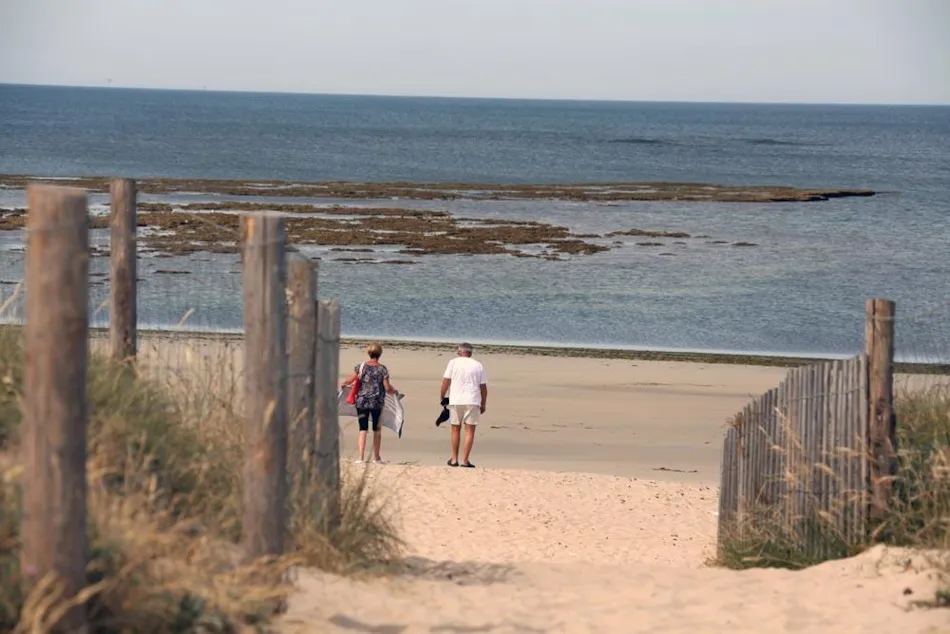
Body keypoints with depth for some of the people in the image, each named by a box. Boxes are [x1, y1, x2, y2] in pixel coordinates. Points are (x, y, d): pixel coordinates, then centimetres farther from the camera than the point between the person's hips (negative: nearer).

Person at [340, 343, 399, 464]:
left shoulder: (361, 366, -4)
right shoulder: (383, 369, -6)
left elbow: (349, 381, -3)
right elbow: (387, 388, -7)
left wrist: (343, 384, 19)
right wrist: (394, 391, 14)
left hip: (362, 402, 0)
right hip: (377, 403, 0)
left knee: (363, 429, 2)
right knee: (377, 430, 15)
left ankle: (361, 457, -9)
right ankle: (376, 457, 23)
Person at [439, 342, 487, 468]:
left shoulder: (453, 362, 4)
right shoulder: (478, 366, 8)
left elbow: (446, 381, -2)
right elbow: (483, 387, 8)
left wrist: (442, 397, 8)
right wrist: (483, 404, 16)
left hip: (456, 401, 0)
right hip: (472, 401, 0)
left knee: (455, 429, 12)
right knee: (470, 430, 0)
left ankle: (454, 459, 16)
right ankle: (465, 460, -6)